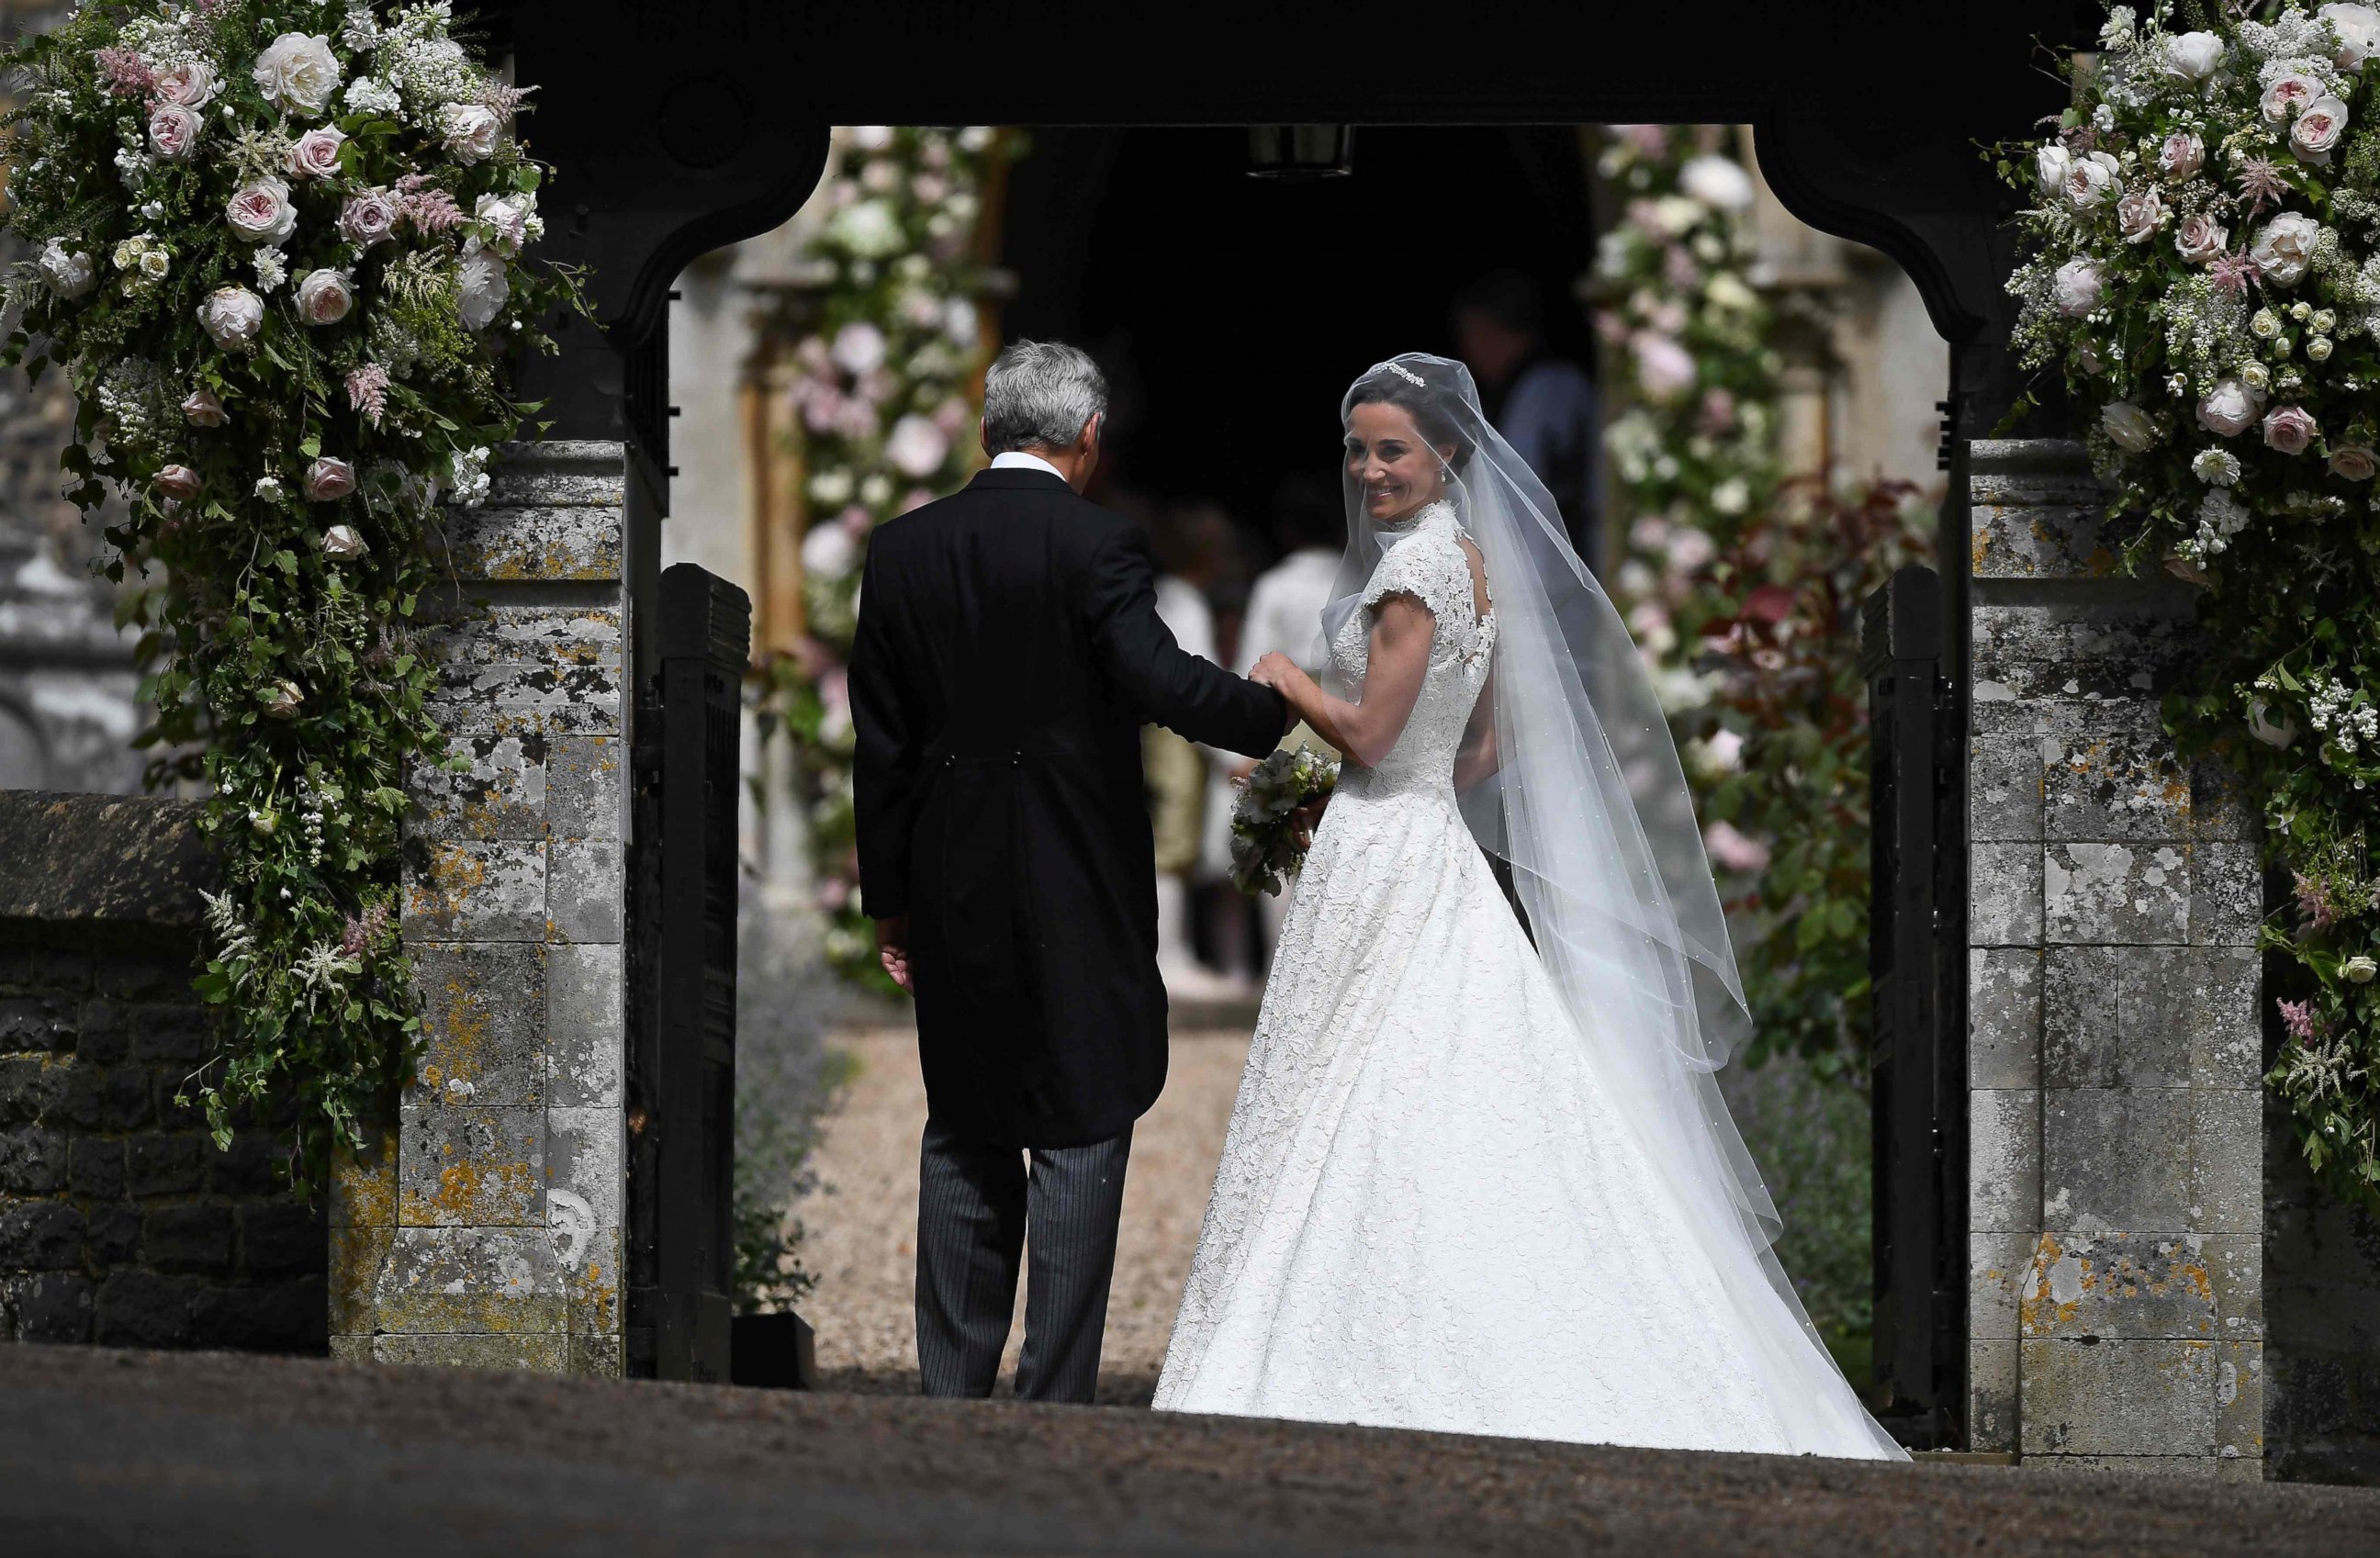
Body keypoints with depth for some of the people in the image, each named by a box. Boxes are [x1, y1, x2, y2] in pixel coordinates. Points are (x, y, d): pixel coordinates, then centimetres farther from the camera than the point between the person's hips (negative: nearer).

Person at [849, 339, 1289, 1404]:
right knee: (1080, 1134, 0)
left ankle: (950, 1394, 14)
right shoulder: (1096, 548, -10)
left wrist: (889, 900, 13)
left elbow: (881, 744, 8)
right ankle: (1055, 1403, -2)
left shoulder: (902, 550, 5)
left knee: (964, 1134, 14)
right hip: (1078, 894, -5)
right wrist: (1279, 714, -9)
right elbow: (1160, 678, -24)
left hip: (952, 895, 5)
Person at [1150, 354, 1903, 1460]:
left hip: (1384, 861, -9)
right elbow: (1490, 746, 19)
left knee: (1353, 1112, -7)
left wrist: (1283, 678, -1)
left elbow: (1369, 736, -16)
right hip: (1438, 851, 10)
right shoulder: (1472, 563, 14)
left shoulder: (1420, 560, -14)